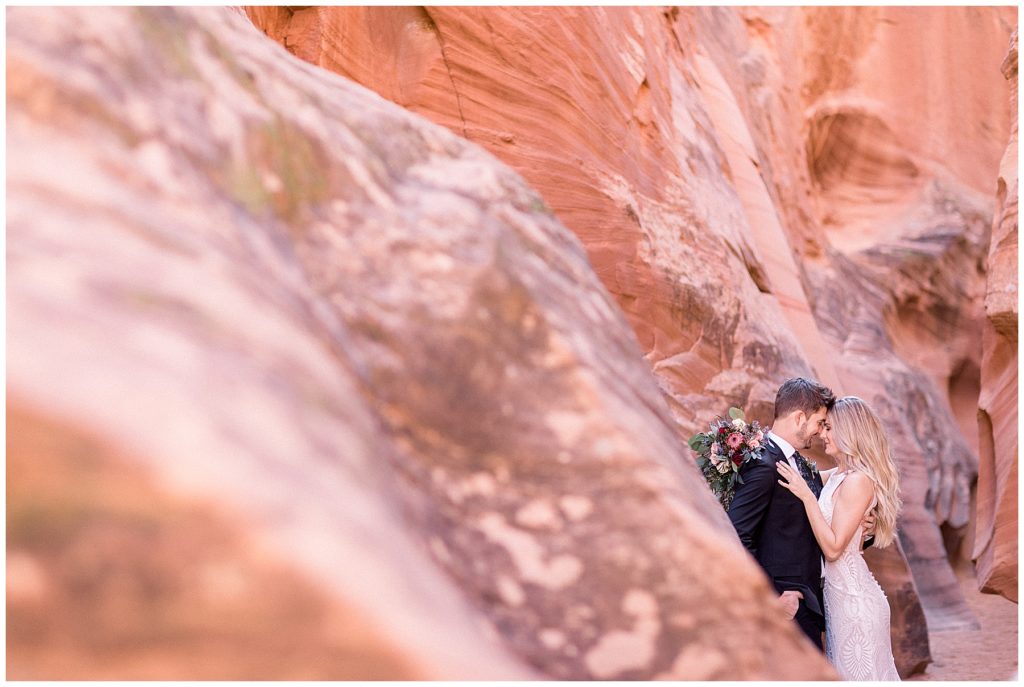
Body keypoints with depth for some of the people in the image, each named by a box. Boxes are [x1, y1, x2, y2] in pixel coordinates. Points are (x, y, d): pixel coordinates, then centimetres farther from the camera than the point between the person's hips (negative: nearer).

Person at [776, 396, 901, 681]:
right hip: (837, 591, 8)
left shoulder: (858, 480, -18)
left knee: (858, 672, 4)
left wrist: (806, 495, -24)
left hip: (852, 596, -8)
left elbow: (833, 547, -21)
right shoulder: (835, 476, 7)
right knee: (844, 670, 17)